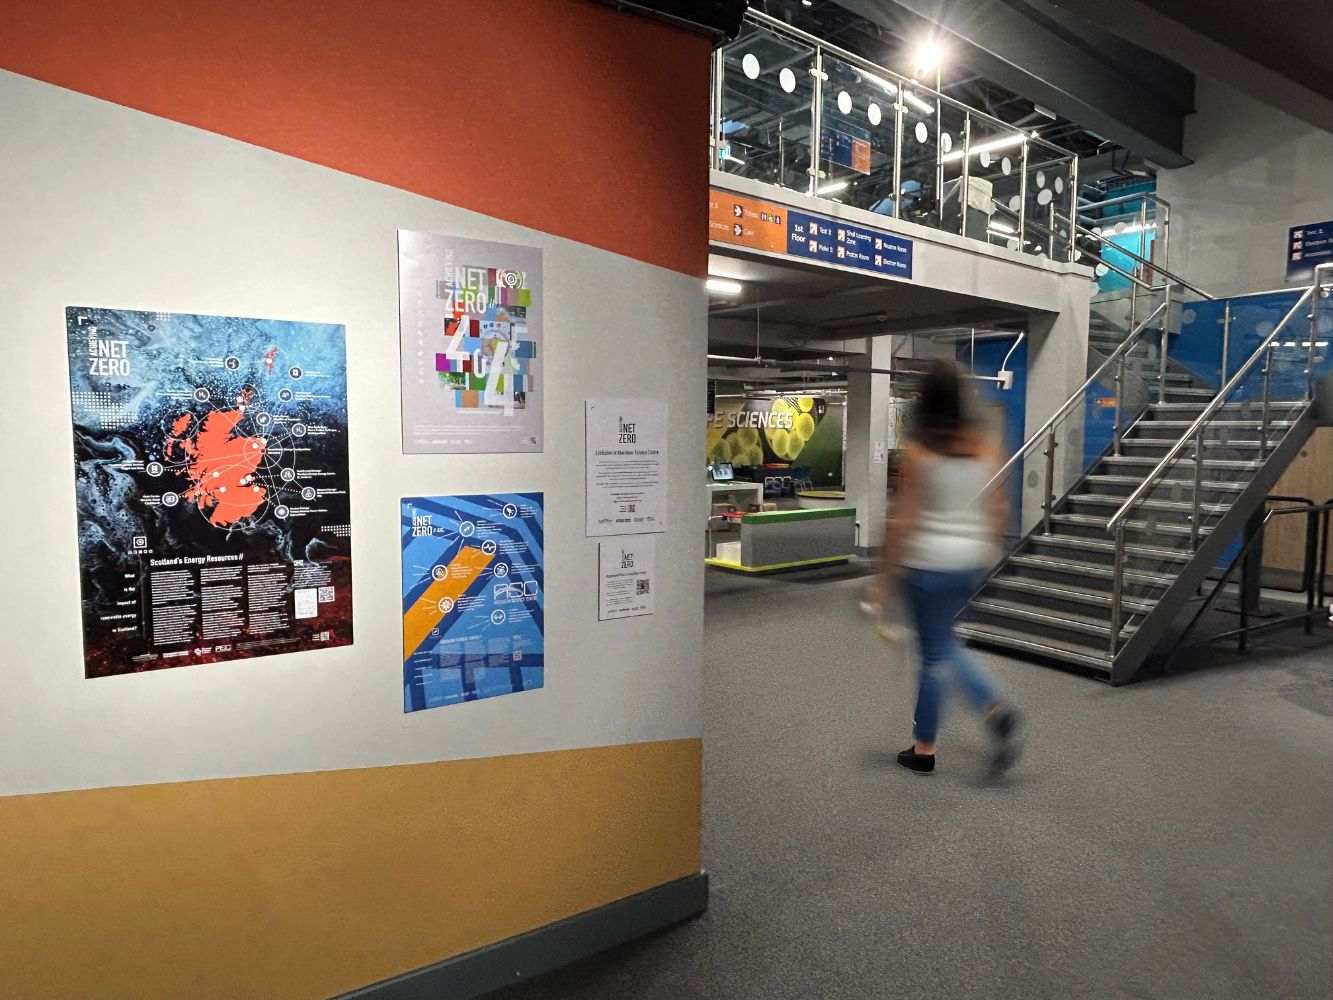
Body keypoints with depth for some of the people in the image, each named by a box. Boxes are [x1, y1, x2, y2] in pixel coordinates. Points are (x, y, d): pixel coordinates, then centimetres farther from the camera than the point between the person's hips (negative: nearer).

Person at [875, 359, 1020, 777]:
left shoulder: (917, 451, -12)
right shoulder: (983, 446, 2)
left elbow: (903, 518, -13)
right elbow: (996, 509, 6)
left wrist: (887, 573, -6)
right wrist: (989, 553, 19)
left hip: (928, 562, -5)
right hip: (971, 560, 5)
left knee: (934, 652, 5)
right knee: (944, 642, 23)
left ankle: (923, 750, 19)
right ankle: (997, 710, 6)